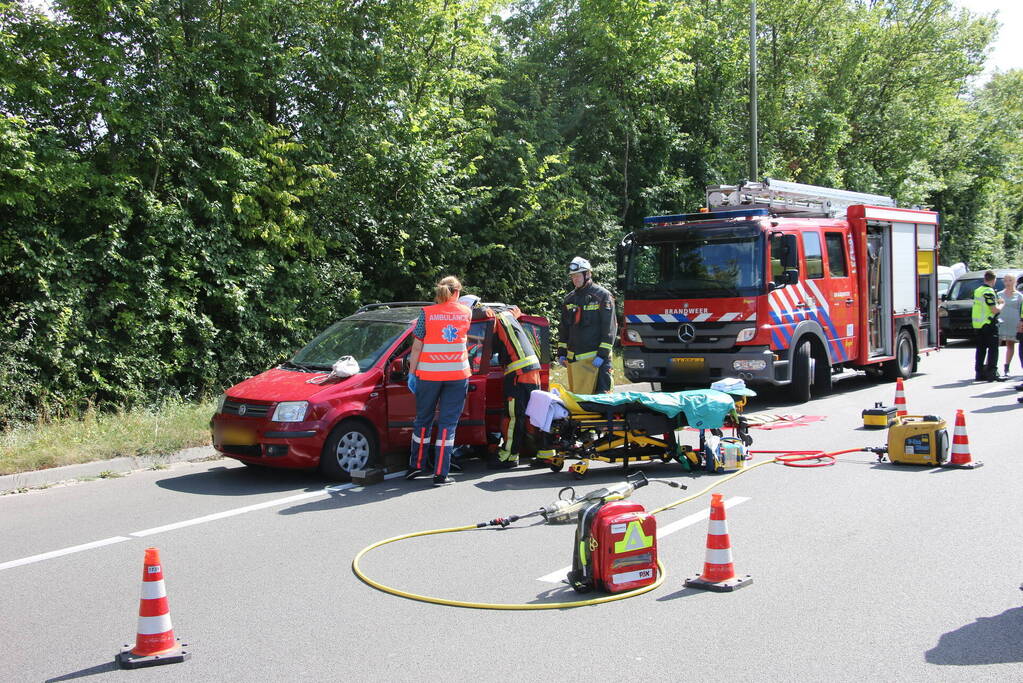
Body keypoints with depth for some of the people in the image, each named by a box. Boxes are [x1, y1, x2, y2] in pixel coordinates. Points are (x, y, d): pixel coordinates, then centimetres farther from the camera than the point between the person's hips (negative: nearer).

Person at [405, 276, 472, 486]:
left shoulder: (426, 313, -2)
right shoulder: (466, 312, 3)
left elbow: (417, 346, -4)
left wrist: (412, 372, 2)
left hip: (428, 374, 0)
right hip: (457, 374, 0)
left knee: (423, 419, 16)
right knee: (448, 423, 2)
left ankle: (417, 465, 24)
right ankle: (440, 474, 0)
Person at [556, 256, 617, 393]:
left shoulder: (602, 296, -3)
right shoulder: (569, 298, 15)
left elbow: (609, 329, -8)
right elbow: (563, 329, 19)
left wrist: (602, 355, -14)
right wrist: (561, 353, 10)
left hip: (596, 357, -6)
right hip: (573, 358, 6)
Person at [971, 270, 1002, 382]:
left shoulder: (977, 291, 10)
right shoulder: (989, 291, -15)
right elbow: (995, 310, -18)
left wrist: (995, 301, 21)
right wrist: (1002, 305, 1)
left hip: (977, 325, 8)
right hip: (989, 324, -8)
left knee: (981, 349, 12)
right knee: (993, 349, -2)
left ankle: (979, 373, 13)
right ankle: (991, 373, -5)